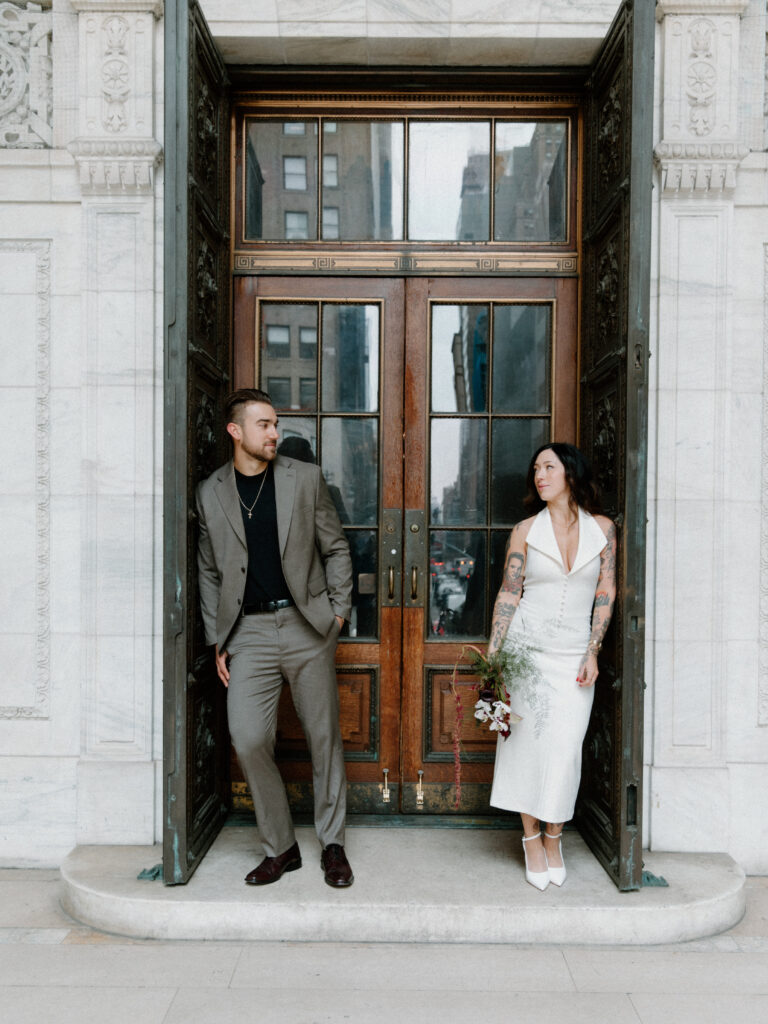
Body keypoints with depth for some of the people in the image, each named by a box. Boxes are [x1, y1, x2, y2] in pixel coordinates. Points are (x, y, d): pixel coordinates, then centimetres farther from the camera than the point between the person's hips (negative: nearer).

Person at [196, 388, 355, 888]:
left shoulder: (305, 478, 2)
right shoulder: (211, 492, 6)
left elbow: (335, 548, 8)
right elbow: (209, 571, 11)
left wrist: (339, 610, 2)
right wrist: (219, 641, 7)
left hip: (307, 626, 0)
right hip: (250, 631, 1)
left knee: (325, 738, 7)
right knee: (249, 740, -5)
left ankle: (333, 844, 25)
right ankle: (281, 847, 17)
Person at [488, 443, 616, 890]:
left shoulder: (603, 528, 2)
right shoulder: (526, 530, 1)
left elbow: (606, 595, 4)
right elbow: (509, 594, 1)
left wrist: (593, 653, -2)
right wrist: (492, 655, -4)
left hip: (574, 654, 0)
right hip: (526, 647, 0)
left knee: (565, 748, 0)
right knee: (527, 742, 3)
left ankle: (553, 838, 19)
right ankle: (531, 839, 19)